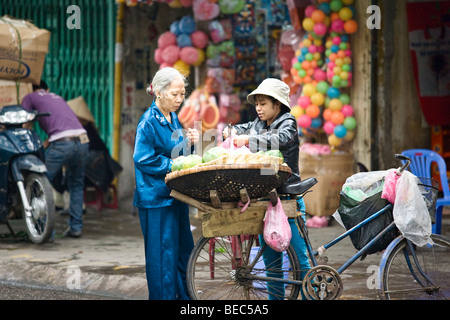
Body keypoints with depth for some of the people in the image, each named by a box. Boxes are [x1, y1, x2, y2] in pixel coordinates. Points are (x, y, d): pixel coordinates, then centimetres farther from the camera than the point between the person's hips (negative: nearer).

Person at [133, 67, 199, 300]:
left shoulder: (173, 118, 12)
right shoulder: (149, 121, -14)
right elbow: (143, 159, -19)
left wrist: (189, 142, 2)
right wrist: (174, 166, -17)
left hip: (176, 195, 9)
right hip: (157, 198, -9)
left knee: (184, 249, 14)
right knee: (163, 254, -3)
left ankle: (184, 296, 25)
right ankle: (164, 296, 5)